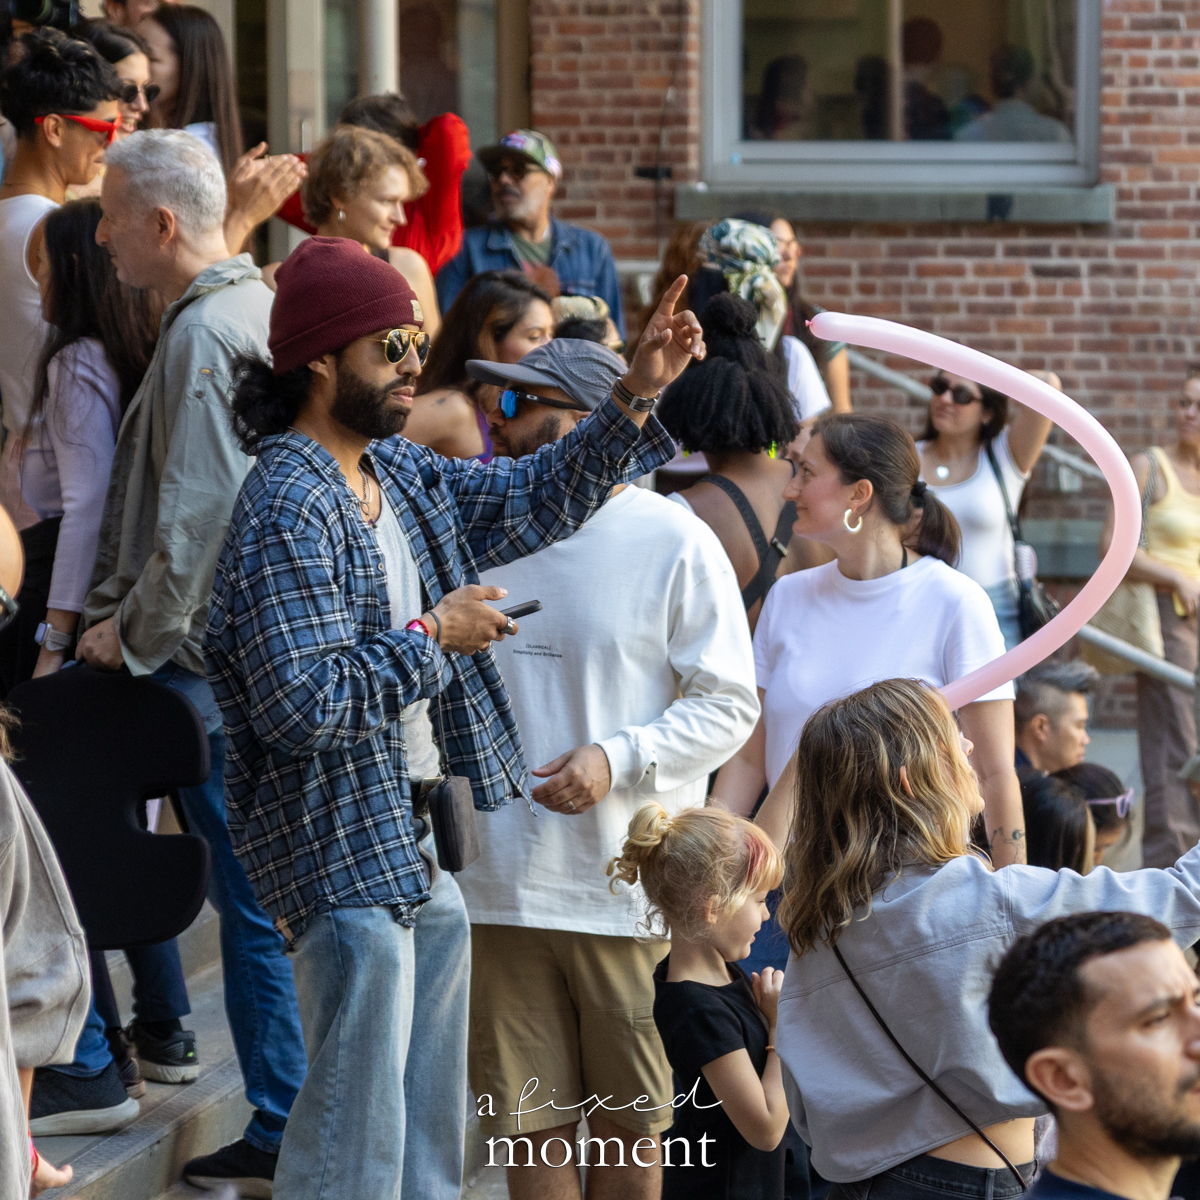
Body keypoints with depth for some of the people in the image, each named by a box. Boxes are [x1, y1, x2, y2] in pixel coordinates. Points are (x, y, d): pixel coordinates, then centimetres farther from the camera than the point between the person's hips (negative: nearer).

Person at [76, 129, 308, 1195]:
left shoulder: (200, 335, -17)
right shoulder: (264, 307, 12)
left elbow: (197, 515, -21)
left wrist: (133, 634, -11)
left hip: (214, 657, -10)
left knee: (254, 897, -4)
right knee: (269, 887, 14)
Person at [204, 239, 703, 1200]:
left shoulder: (398, 469, 9)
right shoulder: (288, 513, -20)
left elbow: (532, 502, 20)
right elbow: (303, 704, -26)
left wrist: (635, 400, 10)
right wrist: (432, 637, -16)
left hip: (425, 844, 10)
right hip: (347, 849, -10)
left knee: (430, 1116, 18)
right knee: (357, 1120, -6)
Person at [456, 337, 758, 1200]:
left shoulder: (673, 541, -5)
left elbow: (728, 705, -4)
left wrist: (618, 760, -17)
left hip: (629, 887, -4)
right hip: (502, 884, 4)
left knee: (633, 1127, 6)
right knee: (531, 1123, 9)